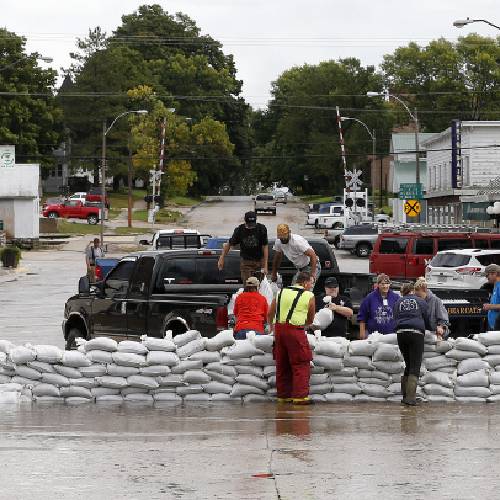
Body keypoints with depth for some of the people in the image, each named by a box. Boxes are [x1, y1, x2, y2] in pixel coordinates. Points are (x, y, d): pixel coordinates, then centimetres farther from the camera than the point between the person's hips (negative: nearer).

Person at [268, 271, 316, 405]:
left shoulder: (281, 292, 15)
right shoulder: (309, 296, 2)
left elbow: (270, 314, 17)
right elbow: (310, 320, 12)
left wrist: (272, 327, 32)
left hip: (279, 328, 5)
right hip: (295, 330, -5)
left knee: (282, 365, 13)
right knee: (301, 365, -1)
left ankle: (283, 395, 18)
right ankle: (300, 396, -7)